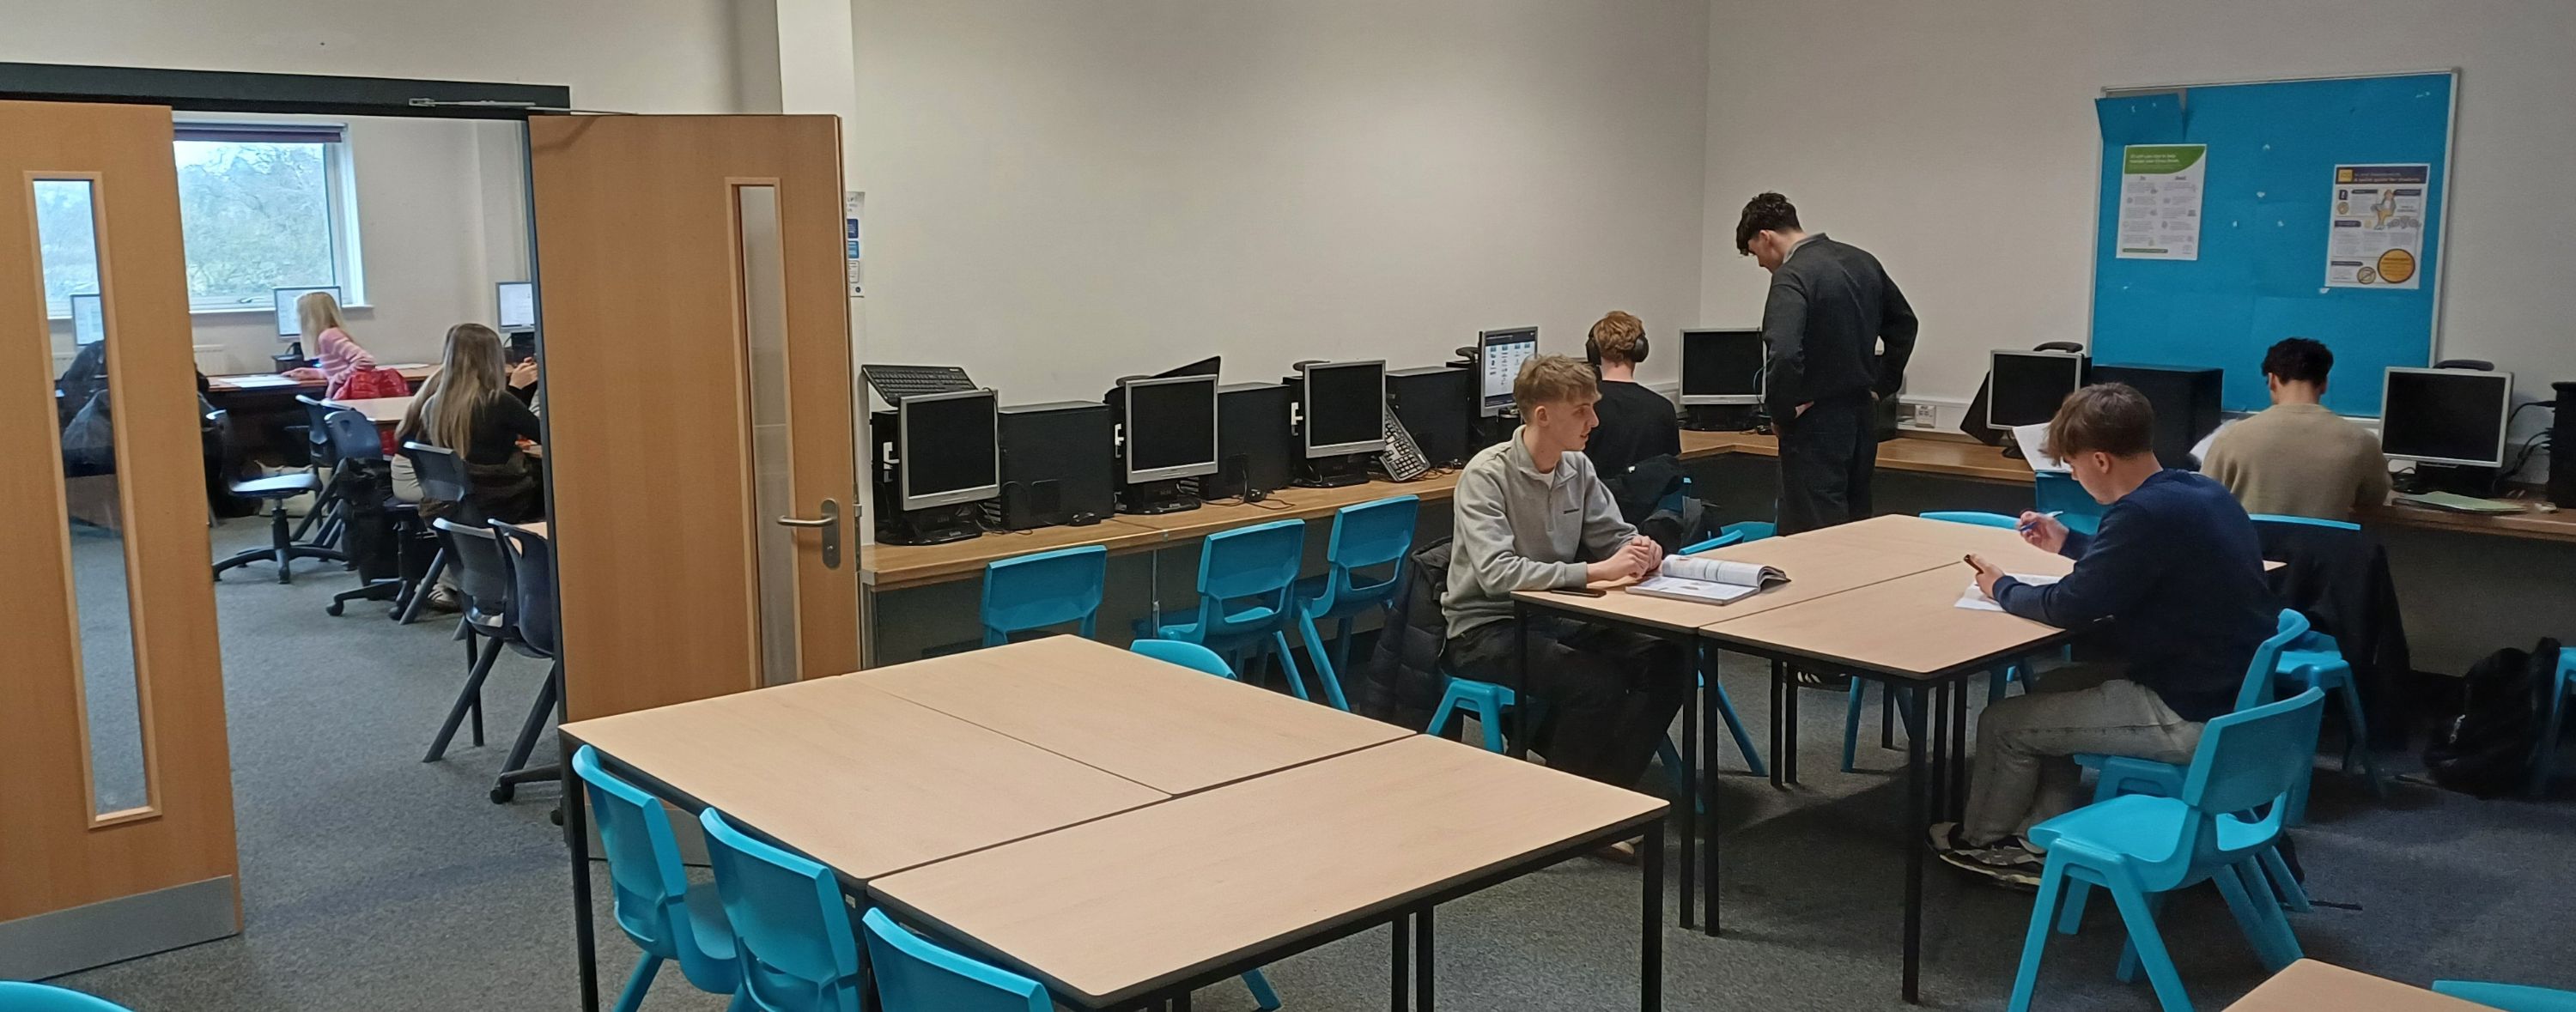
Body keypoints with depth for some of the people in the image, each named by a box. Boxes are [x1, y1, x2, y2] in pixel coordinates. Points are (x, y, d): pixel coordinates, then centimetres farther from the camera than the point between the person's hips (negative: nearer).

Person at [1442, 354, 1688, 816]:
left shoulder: (1577, 467, 3)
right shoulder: (1487, 475, -18)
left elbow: (1615, 535, 12)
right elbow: (1497, 573, -30)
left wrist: (1639, 549, -14)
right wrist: (1596, 570, -36)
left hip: (1556, 615, 7)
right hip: (1486, 629, -7)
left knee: (1668, 660, -12)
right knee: (1598, 684, -29)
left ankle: (1607, 788, -2)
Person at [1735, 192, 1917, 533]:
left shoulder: (1791, 277, -17)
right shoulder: (1863, 262, 9)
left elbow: (1785, 355, -30)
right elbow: (1904, 326, 20)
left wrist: (1781, 415, -15)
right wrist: (1880, 386, 19)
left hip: (1816, 425, -8)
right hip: (1863, 418, 9)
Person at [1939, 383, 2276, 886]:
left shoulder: (2146, 512, -26)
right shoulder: (2200, 491, 5)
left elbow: (2071, 606, -19)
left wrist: (2002, 588, -2)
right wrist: (2068, 543, 24)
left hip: (2194, 718, -10)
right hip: (2235, 691, 10)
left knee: (2003, 722, 2)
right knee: (2052, 689, 24)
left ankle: (1981, 842, 27)